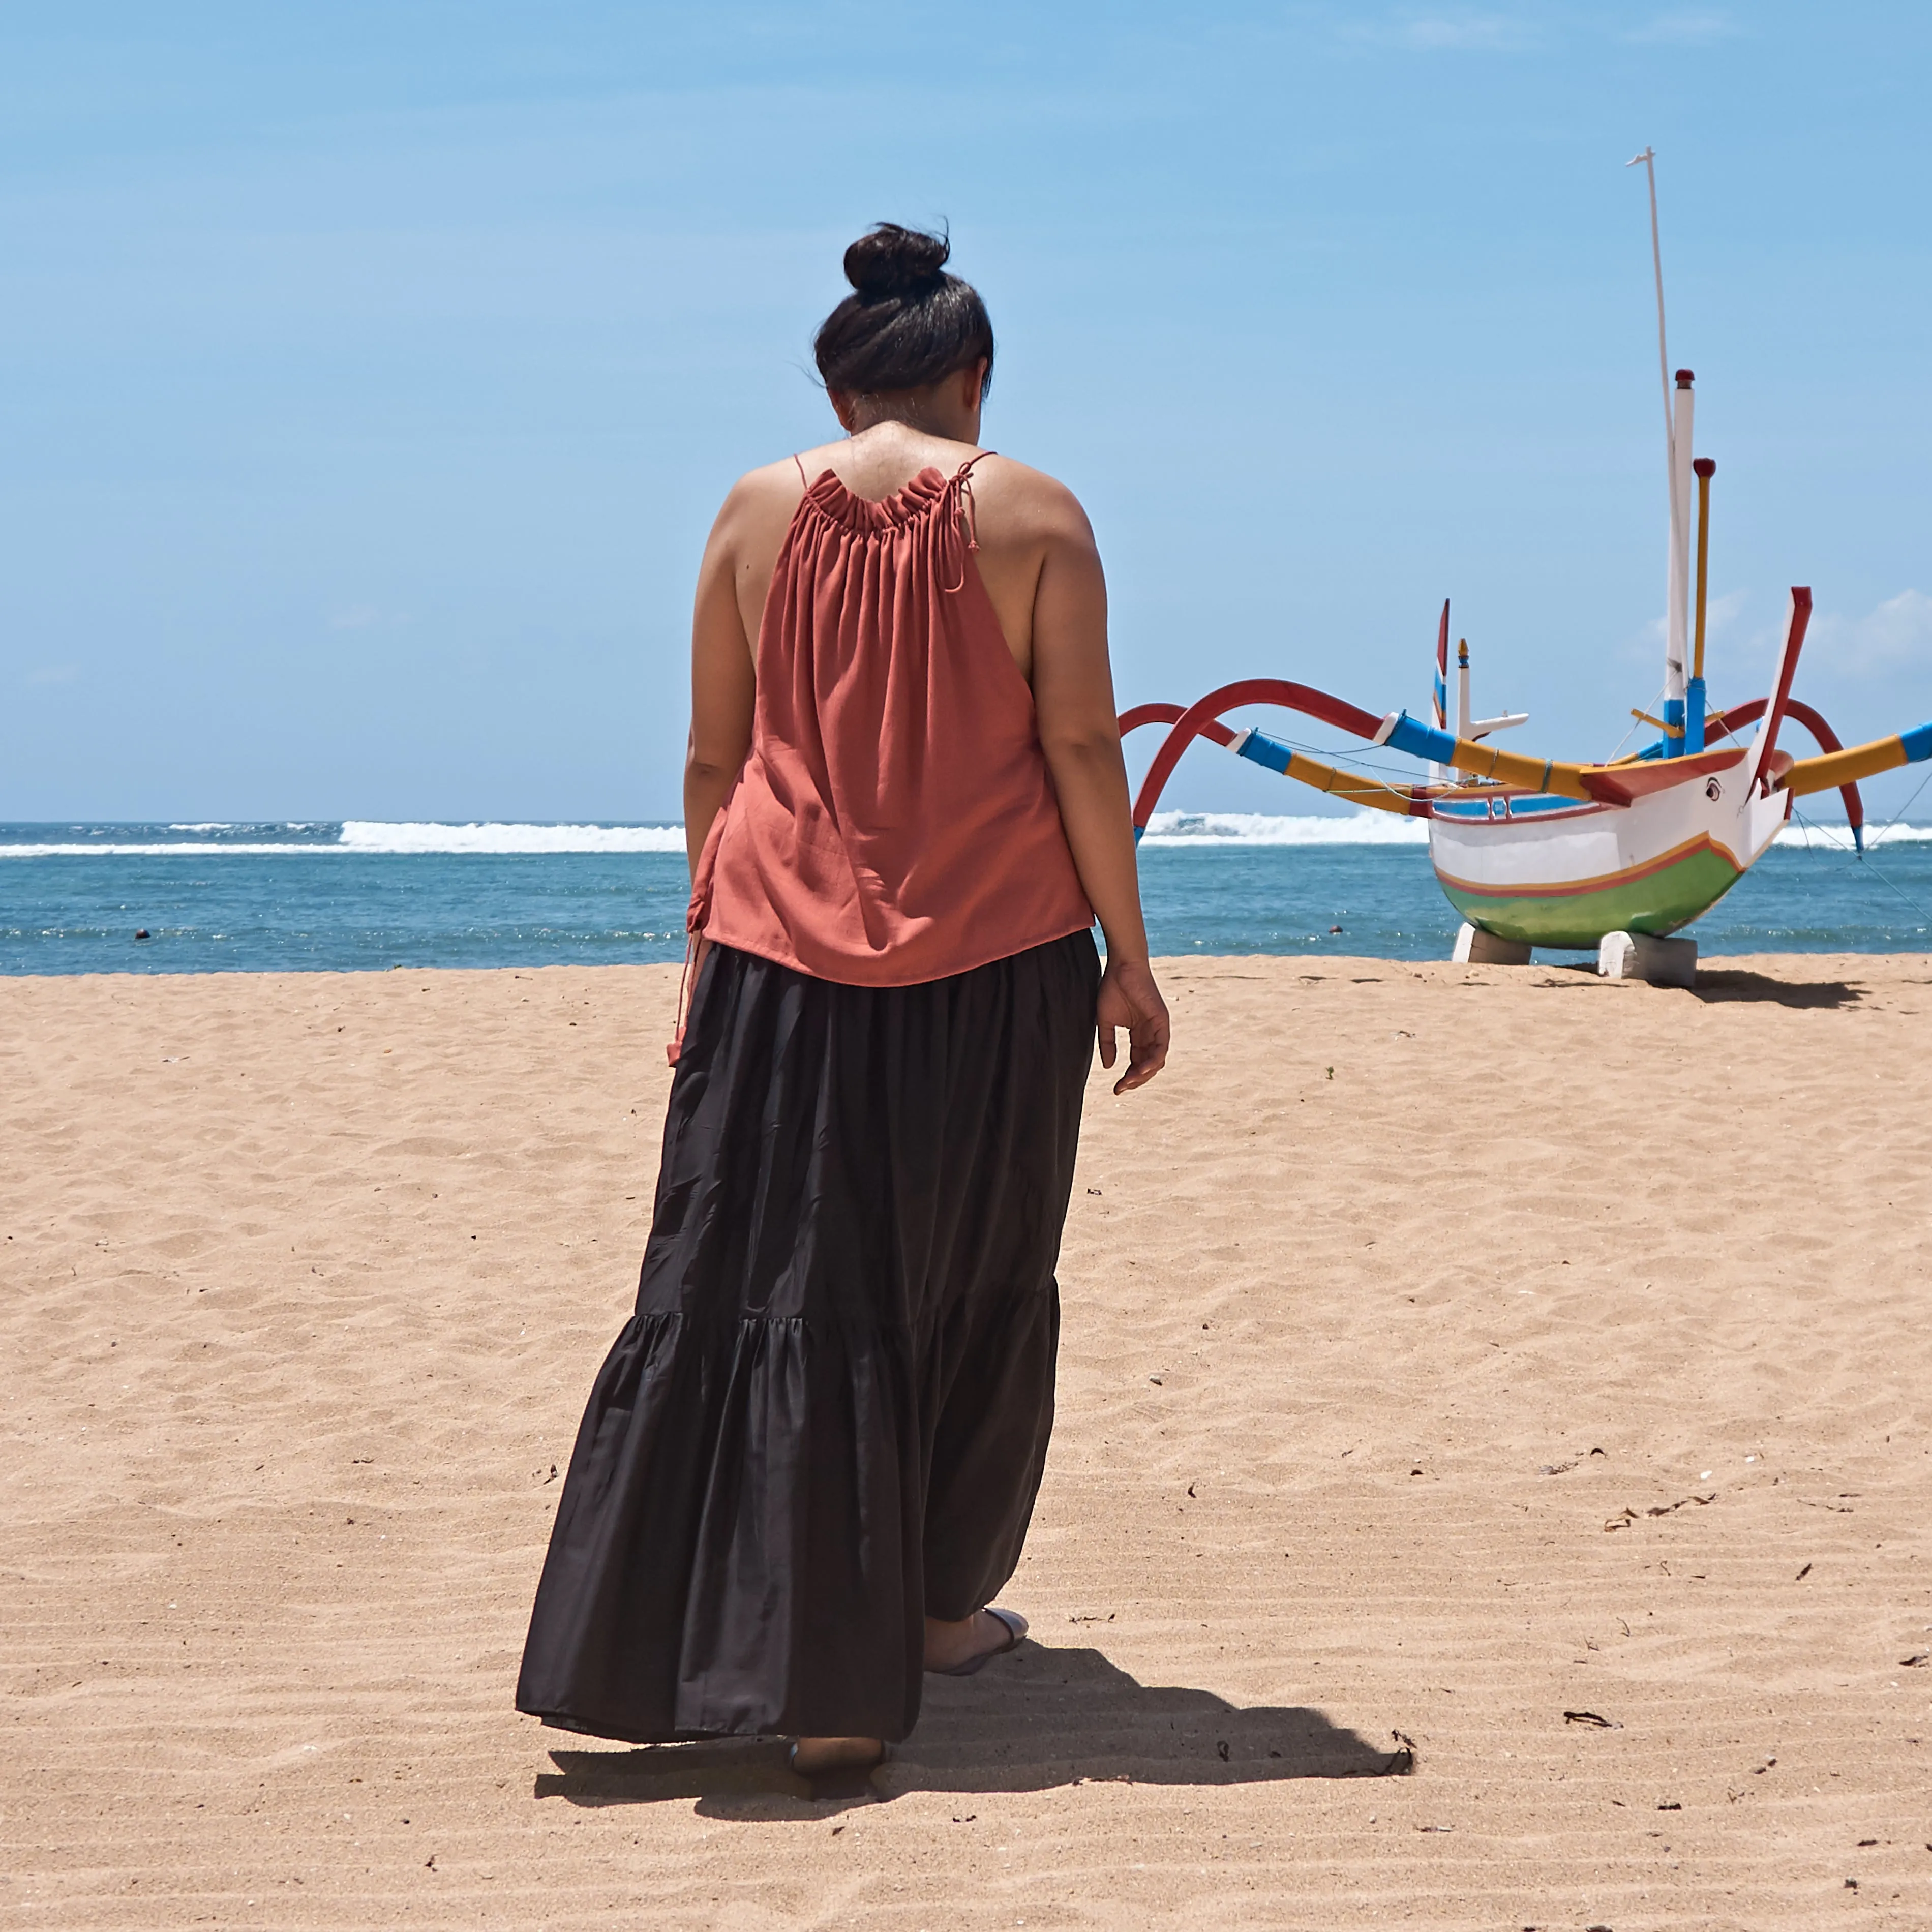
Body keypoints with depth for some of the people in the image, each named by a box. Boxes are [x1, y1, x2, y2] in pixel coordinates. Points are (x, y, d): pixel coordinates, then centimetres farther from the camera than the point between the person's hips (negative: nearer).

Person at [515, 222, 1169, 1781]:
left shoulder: (760, 510, 4)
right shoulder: (1033, 514, -1)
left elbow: (714, 760, 6)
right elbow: (1081, 750, -5)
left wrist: (710, 949, 16)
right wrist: (1130, 960, 1)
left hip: (790, 955, 1)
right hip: (994, 955, -1)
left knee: (782, 1298, 3)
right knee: (971, 1289, 15)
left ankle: (817, 1673, -2)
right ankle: (935, 1607, 28)